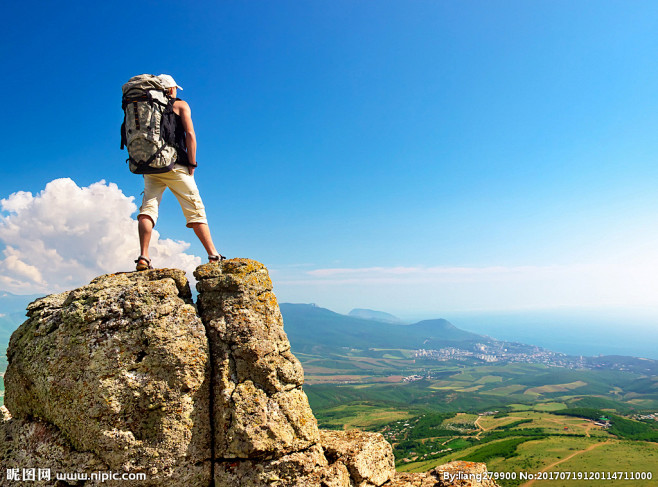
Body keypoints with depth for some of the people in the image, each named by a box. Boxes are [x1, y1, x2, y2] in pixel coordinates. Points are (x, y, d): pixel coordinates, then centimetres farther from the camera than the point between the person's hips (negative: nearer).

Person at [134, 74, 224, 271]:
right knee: (195, 209, -2)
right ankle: (214, 256, -6)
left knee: (147, 209, -1)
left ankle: (143, 257, -16)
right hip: (175, 165, -4)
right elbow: (190, 134, -3)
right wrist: (192, 164, -3)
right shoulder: (180, 105, 10)